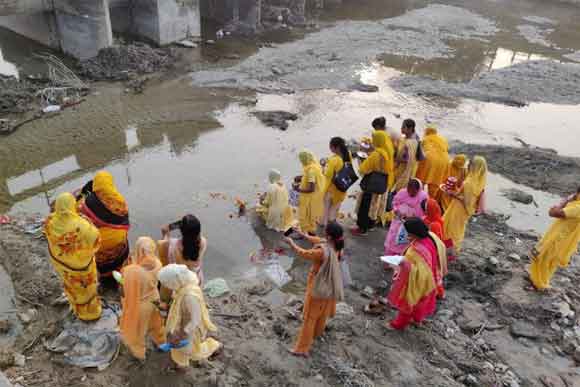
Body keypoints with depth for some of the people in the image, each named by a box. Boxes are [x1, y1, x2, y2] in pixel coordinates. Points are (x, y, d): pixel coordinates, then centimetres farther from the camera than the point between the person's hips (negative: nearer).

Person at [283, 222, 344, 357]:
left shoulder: (322, 252, -34)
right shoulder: (336, 246, -11)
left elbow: (304, 253, -18)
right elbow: (319, 241, 6)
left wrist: (291, 242, -4)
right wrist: (304, 235, 8)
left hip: (318, 288, -7)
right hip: (328, 287, 7)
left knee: (309, 318, 5)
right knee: (322, 312, 30)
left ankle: (302, 348, 16)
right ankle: (317, 332, 55)